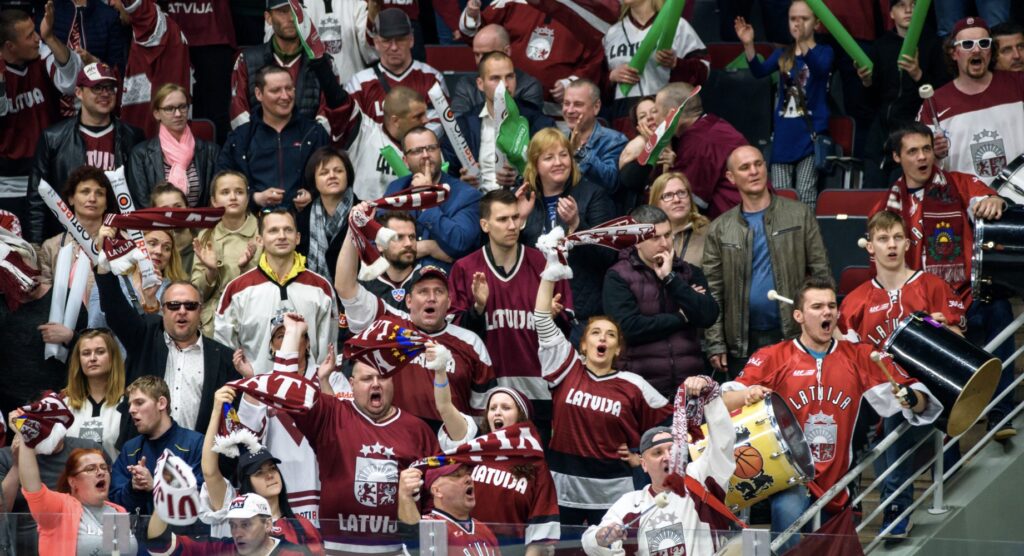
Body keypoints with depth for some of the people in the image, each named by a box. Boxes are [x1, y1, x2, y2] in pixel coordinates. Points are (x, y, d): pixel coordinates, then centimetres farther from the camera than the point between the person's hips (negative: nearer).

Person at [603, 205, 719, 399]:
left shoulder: (689, 272, 12)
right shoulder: (617, 277, 0)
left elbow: (708, 317, -4)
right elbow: (628, 328, -14)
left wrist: (671, 278, -8)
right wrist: (681, 318, -3)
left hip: (689, 383, 3)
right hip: (641, 386, -3)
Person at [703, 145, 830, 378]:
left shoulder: (799, 215, 5)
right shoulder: (720, 229, 6)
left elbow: (820, 273, 4)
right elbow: (712, 291, 3)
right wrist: (715, 345, -3)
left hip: (793, 334, -1)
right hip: (743, 343, 1)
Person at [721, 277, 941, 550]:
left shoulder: (859, 358, 5)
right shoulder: (773, 358, -1)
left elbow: (921, 402, 2)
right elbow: (723, 402, -8)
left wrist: (911, 399, -21)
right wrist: (747, 395, -29)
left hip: (836, 483, 4)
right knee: (789, 510, -32)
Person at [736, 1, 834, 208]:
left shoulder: (824, 52, 0)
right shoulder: (782, 55, 11)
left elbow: (820, 68, -24)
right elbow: (760, 71, -7)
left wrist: (803, 44, -43)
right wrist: (748, 45, -26)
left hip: (811, 133, -4)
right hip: (783, 135, 4)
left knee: (805, 195, -10)